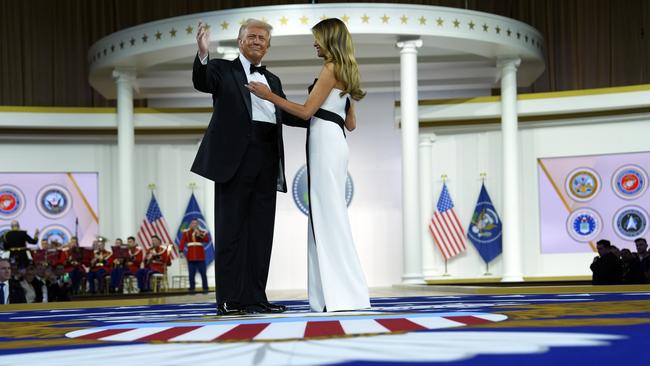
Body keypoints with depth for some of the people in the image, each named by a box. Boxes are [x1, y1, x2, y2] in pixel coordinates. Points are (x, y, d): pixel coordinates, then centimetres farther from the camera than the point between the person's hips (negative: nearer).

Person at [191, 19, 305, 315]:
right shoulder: (223, 70, 7)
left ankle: (255, 298, 8)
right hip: (235, 158, -6)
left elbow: (286, 115, 22)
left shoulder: (272, 80, 24)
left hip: (266, 160, 6)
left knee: (261, 232, 5)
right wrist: (202, 55, -34)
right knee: (231, 230, -4)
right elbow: (201, 82, -13)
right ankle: (229, 300, -3)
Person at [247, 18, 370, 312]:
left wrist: (269, 96, -7)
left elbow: (306, 111, -11)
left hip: (325, 141, -10)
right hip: (333, 141, 10)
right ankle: (336, 293, 7)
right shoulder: (344, 72, 20)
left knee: (329, 215, -8)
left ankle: (343, 295, -8)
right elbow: (351, 123, 21)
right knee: (325, 216, 8)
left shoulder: (330, 68, -7)